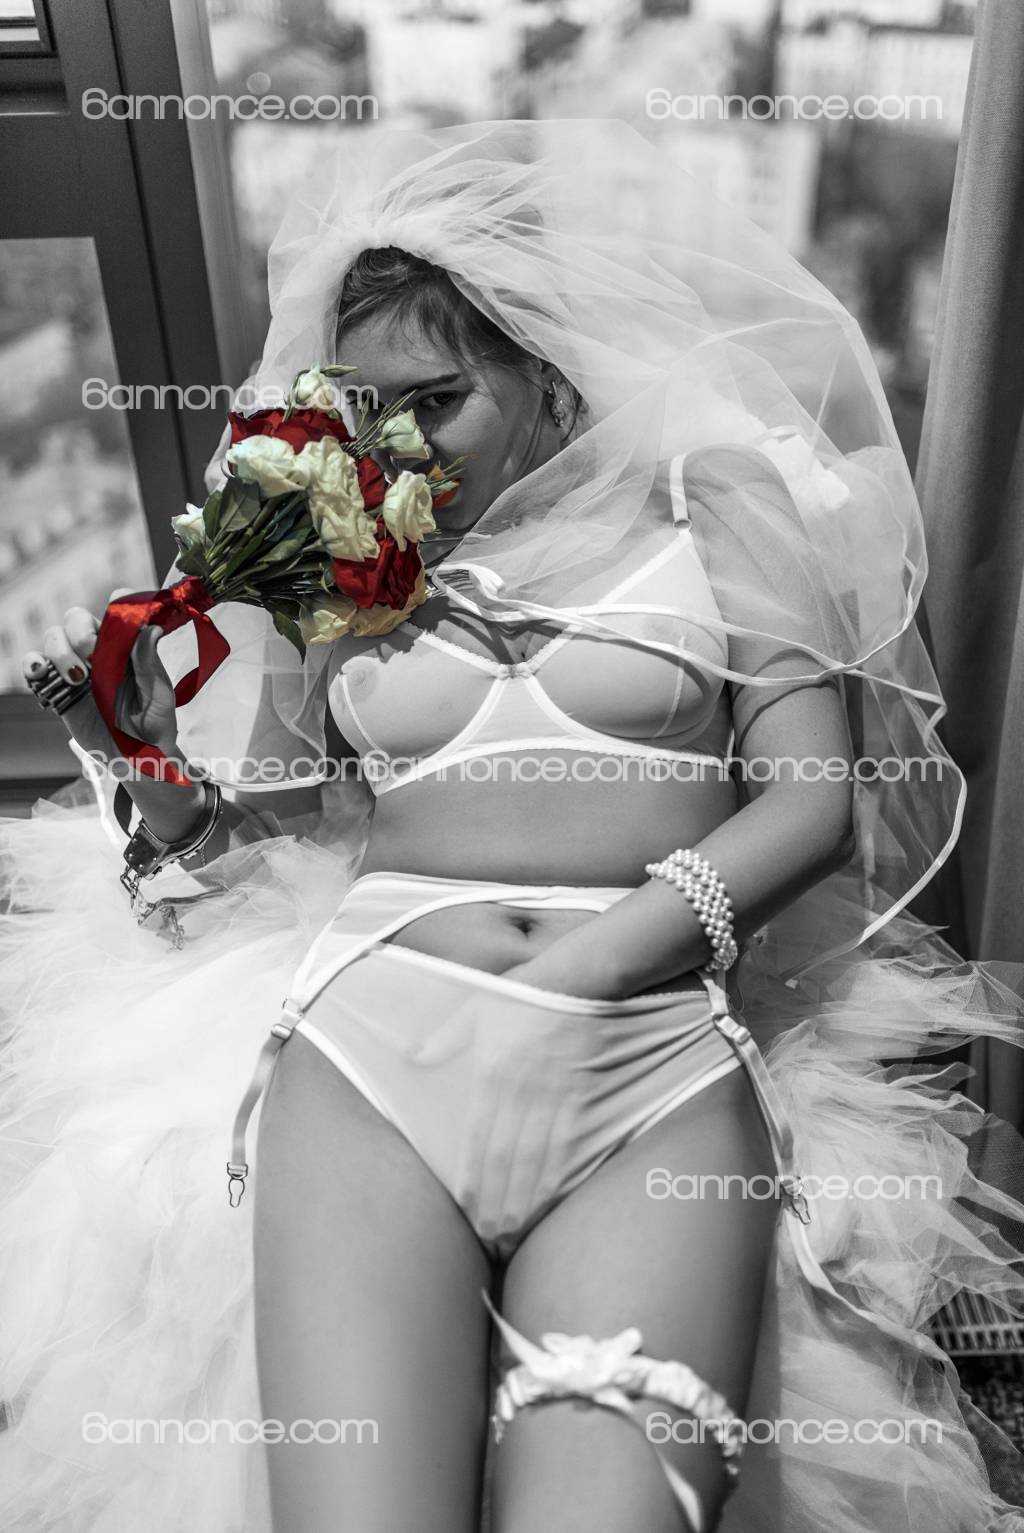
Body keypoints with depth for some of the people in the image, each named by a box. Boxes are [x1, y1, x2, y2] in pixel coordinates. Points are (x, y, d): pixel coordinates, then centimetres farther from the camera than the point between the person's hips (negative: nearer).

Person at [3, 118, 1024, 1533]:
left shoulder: (707, 513, 12)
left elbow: (817, 800, 3)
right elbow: (243, 837, 21)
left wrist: (581, 967, -9)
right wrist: (146, 759, 0)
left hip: (660, 1045, -1)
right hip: (373, 1021, 2)